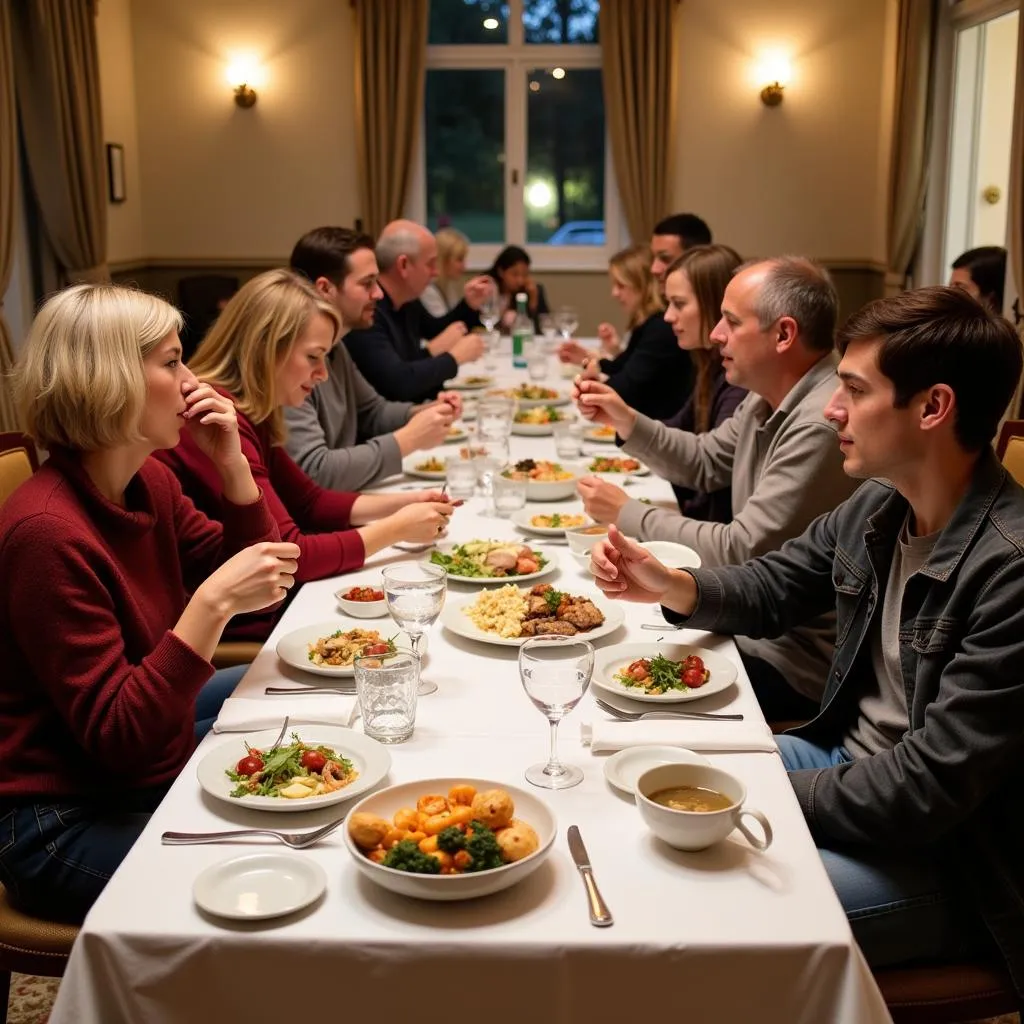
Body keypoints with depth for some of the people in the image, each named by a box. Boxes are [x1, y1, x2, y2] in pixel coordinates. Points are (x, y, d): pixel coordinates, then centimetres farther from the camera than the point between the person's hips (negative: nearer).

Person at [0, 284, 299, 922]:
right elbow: (118, 737, -29)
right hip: (65, 823, -9)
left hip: (162, 763, 10)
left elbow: (261, 584, 8)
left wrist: (231, 463, -6)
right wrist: (211, 604, -37)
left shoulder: (151, 484, -2)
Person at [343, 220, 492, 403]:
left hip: (416, 407, 9)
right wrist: (455, 356, -19)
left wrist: (469, 305, 9)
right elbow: (398, 382, -33)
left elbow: (435, 330, 27)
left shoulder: (408, 301, 6)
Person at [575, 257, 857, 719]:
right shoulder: (768, 397, 5)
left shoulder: (821, 424, -27)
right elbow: (704, 462, 21)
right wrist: (625, 419, 5)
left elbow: (741, 552, -25)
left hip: (792, 660, -9)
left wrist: (629, 515, -13)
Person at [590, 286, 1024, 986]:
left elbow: (927, 790, -27)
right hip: (844, 758, 8)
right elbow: (773, 586, 13)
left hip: (947, 857, -8)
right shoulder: (879, 505, -3)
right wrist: (670, 586, -6)